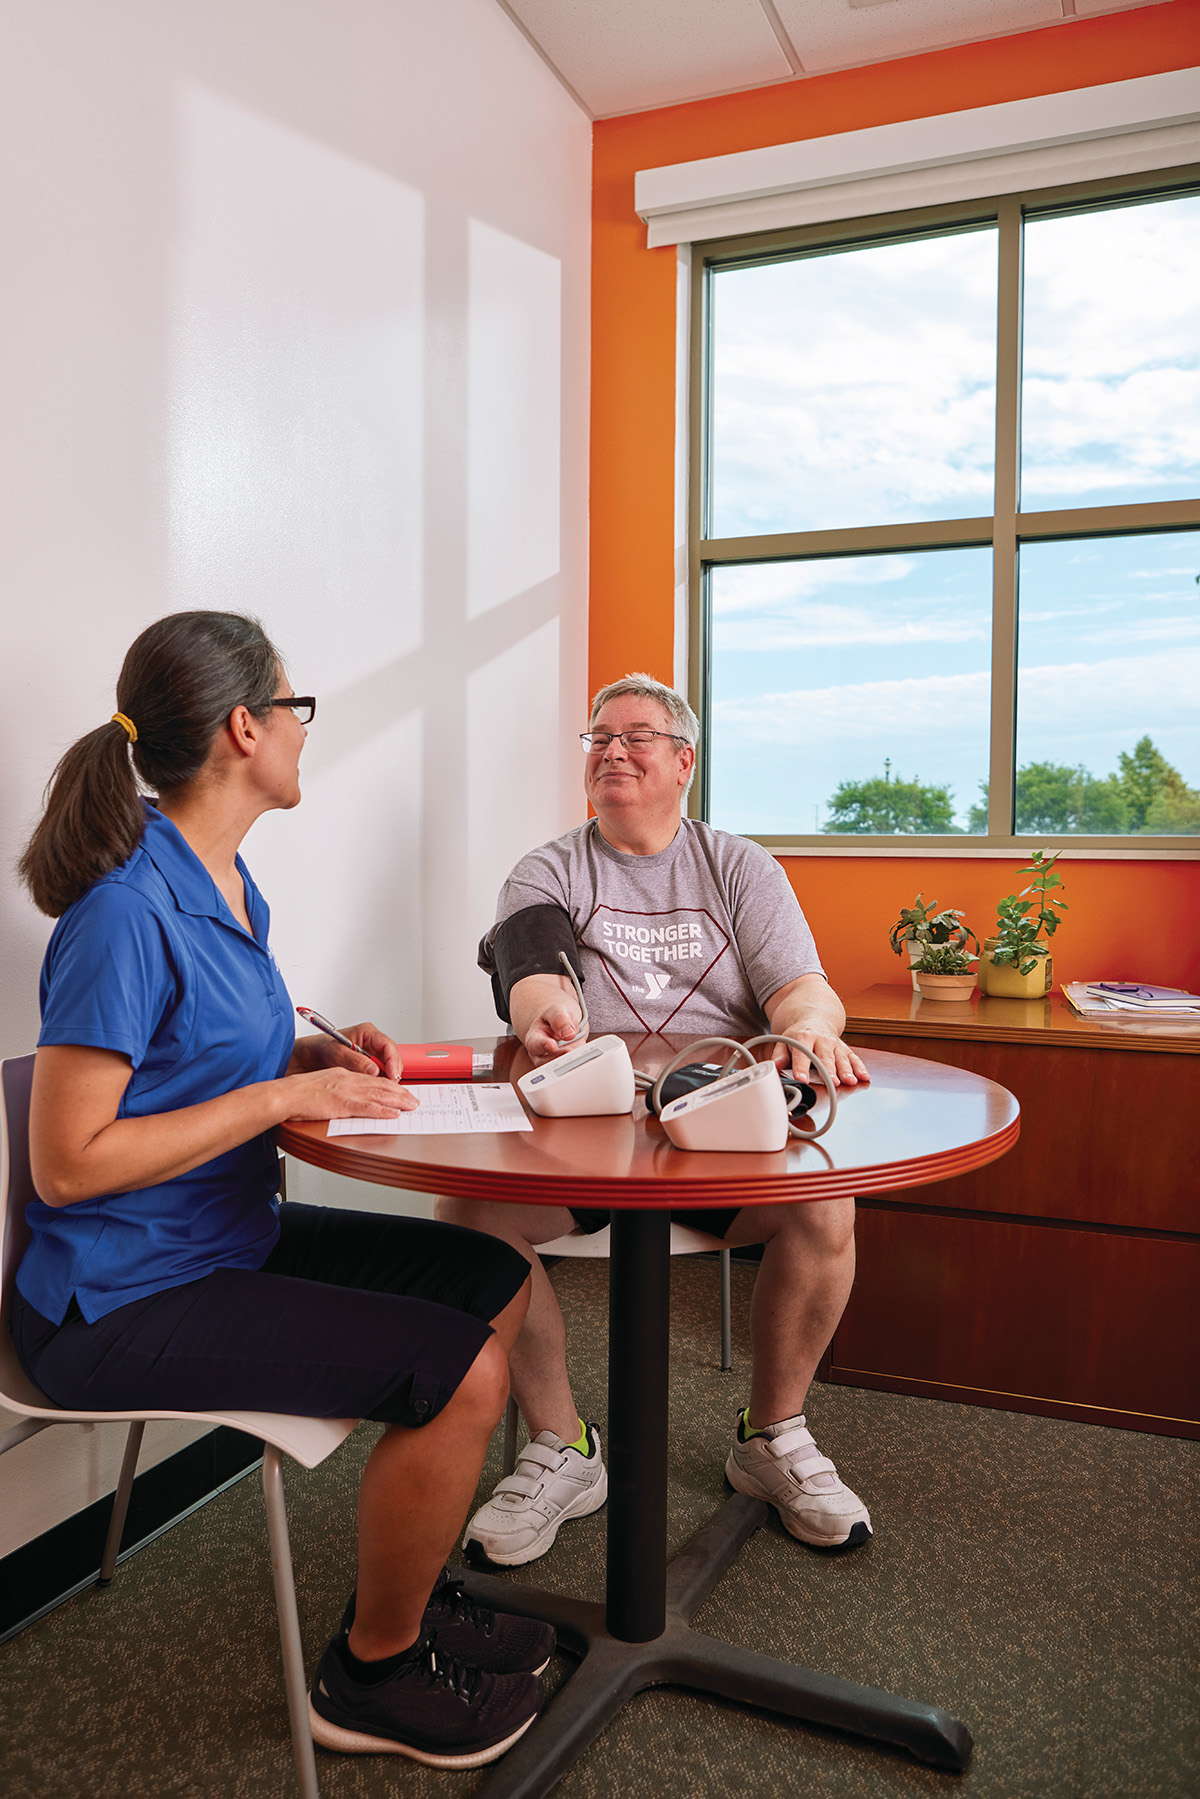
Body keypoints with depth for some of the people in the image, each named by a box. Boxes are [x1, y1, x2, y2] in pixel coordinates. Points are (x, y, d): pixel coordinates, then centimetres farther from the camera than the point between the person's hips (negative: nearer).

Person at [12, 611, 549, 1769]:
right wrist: (285, 1096, -22)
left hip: (230, 1239, 10)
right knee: (458, 1372, -18)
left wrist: (321, 1053, 0)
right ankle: (371, 1676, 9)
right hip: (124, 1302, -9)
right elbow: (67, 1162, -23)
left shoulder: (226, 882, 6)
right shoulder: (126, 910, -23)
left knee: (495, 1283, 7)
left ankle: (407, 1591, 24)